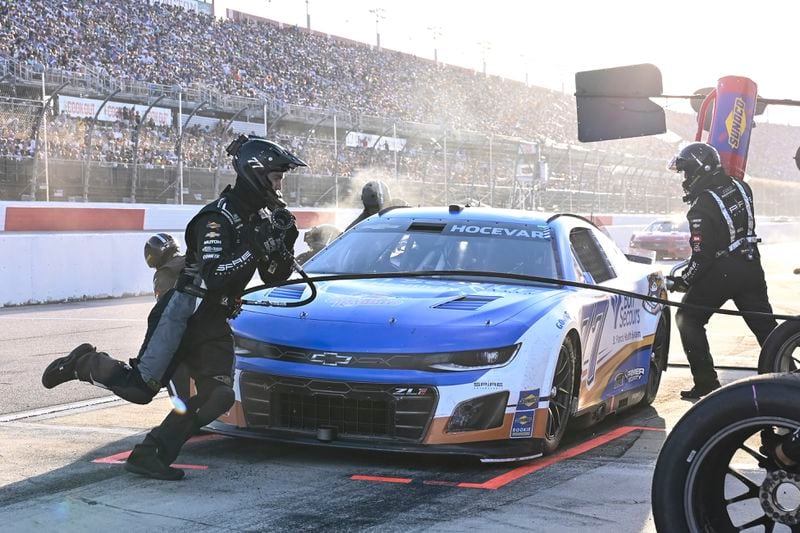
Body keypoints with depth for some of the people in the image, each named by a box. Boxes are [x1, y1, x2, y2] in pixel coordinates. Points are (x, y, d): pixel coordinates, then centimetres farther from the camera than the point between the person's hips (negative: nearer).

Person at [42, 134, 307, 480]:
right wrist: (256, 248, -28)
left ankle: (150, 455, -5)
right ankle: (83, 362, 12)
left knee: (218, 396, -8)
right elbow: (214, 277, -27)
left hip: (213, 322, 8)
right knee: (139, 386, -14)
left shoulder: (261, 217, 11)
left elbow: (275, 278, 12)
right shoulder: (218, 218, -15)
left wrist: (285, 242, -3)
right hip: (183, 311, -8)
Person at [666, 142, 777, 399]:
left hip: (720, 273, -7)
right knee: (765, 324, 13)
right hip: (751, 267, 7)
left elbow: (702, 255, -18)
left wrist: (684, 281, -7)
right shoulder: (741, 187, 1)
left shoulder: (702, 207, -20)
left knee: (688, 320, 9)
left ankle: (706, 383, 5)